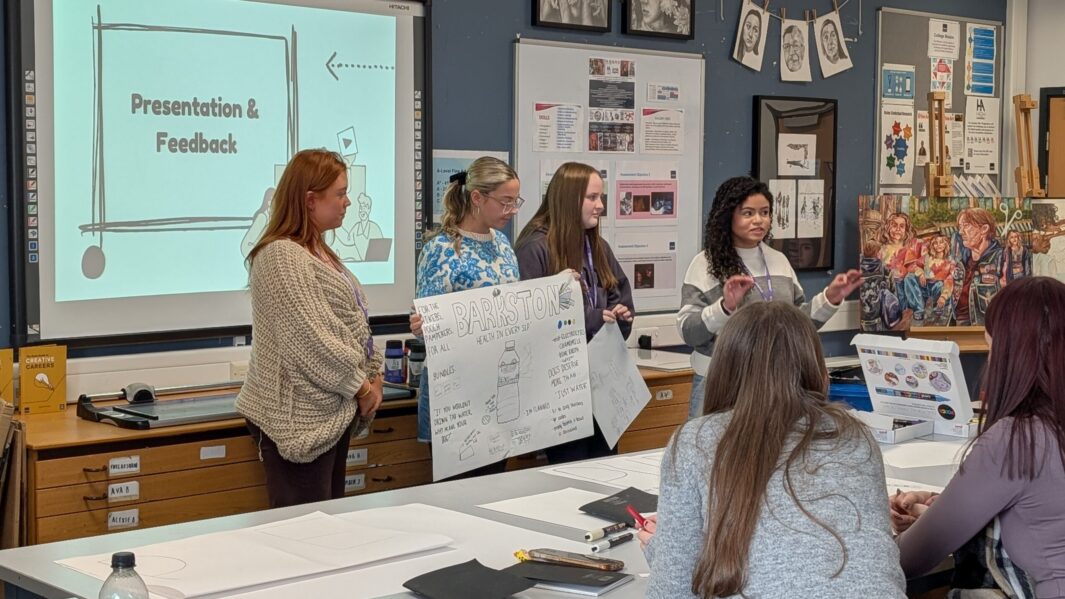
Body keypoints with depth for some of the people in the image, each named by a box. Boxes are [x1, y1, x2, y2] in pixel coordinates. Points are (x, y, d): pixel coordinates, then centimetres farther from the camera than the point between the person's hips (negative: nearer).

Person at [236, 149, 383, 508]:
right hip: (302, 419, -10)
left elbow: (355, 322, 20)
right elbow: (312, 339, -21)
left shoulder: (321, 253, 16)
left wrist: (373, 375, 7)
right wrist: (361, 386, -12)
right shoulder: (281, 256, -15)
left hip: (334, 413, 10)